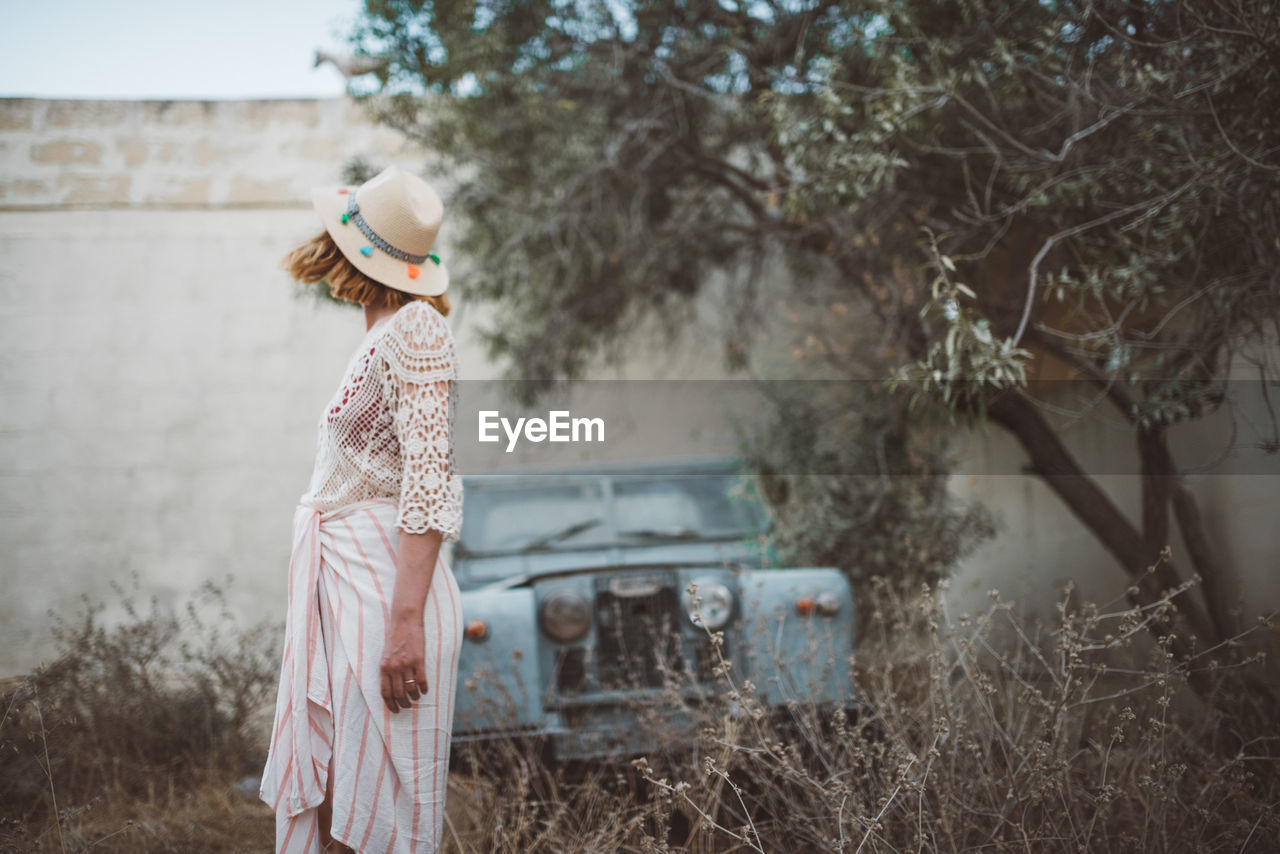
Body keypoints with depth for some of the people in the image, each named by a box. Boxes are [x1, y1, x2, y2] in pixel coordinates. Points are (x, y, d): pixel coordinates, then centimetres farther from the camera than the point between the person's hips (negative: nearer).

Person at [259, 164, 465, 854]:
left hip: (385, 580, -9)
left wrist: (407, 620, -24)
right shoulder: (381, 333, 18)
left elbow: (431, 479, -18)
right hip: (333, 576, 9)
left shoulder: (415, 328, -10)